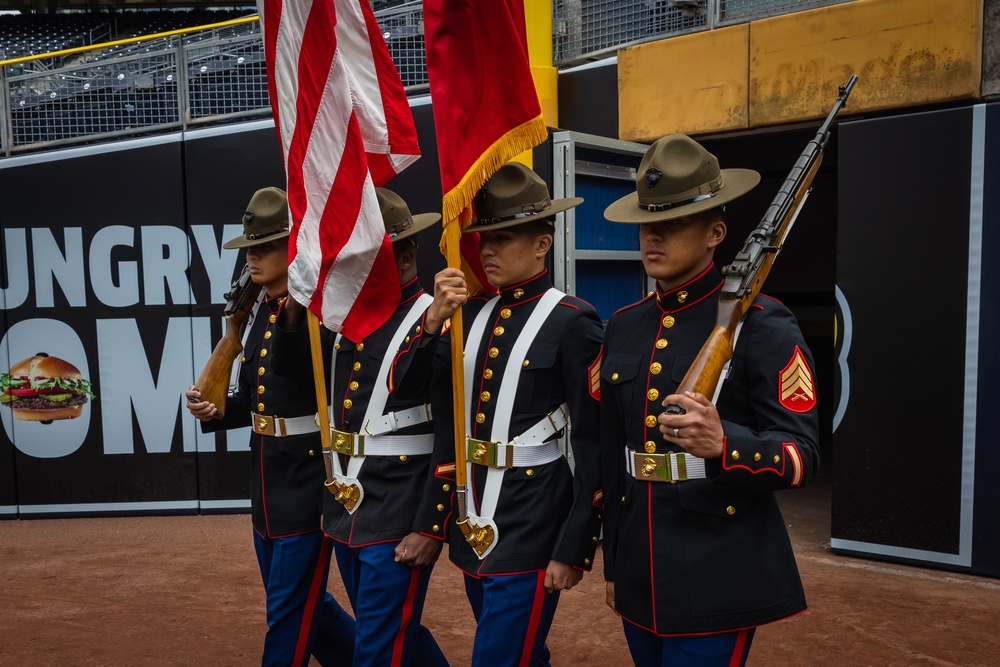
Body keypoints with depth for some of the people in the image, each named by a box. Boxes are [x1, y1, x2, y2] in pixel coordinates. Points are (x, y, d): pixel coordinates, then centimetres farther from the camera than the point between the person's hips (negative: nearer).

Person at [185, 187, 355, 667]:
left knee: (290, 611, 5)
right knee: (304, 601, 21)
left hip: (309, 481, -9)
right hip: (268, 483, 9)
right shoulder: (264, 312, 9)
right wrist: (216, 410, -1)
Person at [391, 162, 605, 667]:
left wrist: (573, 549, -11)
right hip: (472, 515, 6)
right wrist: (436, 319, -18)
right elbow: (403, 385, -3)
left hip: (532, 521, -6)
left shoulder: (572, 322, -10)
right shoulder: (472, 313, 6)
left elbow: (594, 445, -11)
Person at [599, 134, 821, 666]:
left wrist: (722, 444, -35)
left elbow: (802, 454, -14)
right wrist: (613, 563, 16)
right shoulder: (623, 325, 6)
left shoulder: (761, 324, -11)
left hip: (718, 577, -6)